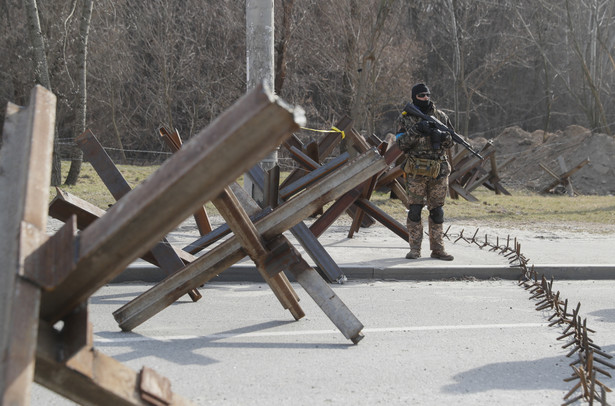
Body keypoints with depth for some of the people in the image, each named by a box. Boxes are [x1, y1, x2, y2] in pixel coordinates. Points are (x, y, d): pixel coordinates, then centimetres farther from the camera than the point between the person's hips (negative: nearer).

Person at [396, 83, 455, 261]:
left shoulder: (440, 116, 9)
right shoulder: (405, 118, 2)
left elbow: (451, 142, 10)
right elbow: (402, 143, -6)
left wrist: (443, 136, -11)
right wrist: (416, 130, -19)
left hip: (439, 171, 2)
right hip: (416, 171, -2)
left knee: (437, 210, 5)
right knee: (415, 209, -3)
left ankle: (437, 249, 11)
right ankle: (415, 249, 4)